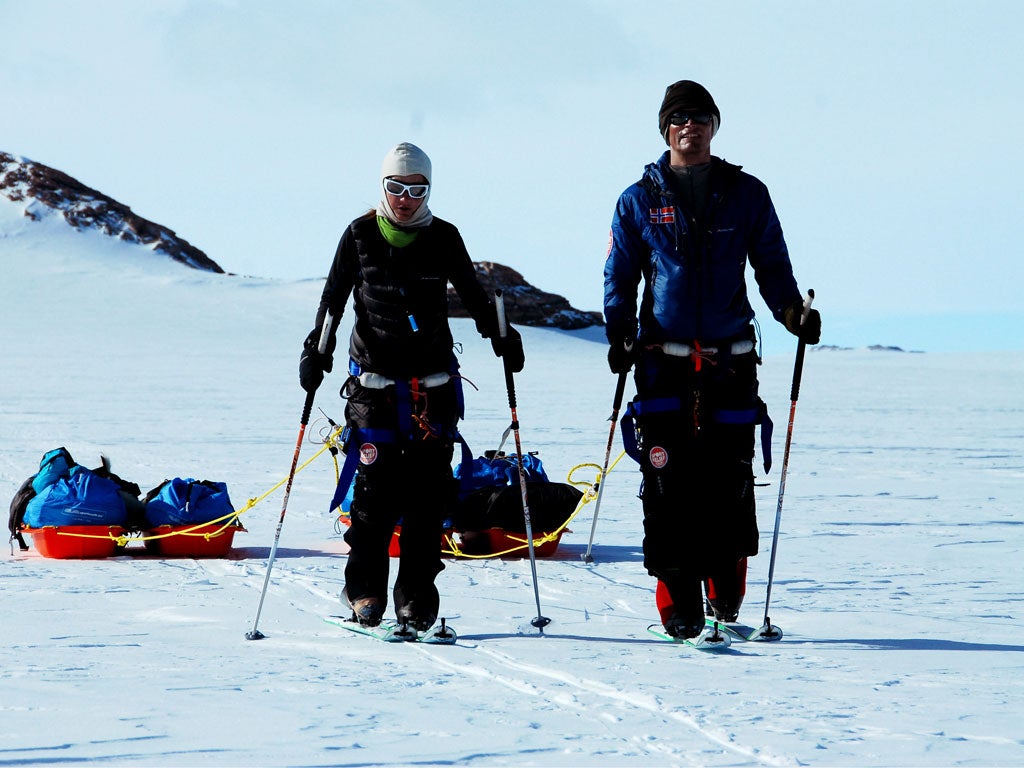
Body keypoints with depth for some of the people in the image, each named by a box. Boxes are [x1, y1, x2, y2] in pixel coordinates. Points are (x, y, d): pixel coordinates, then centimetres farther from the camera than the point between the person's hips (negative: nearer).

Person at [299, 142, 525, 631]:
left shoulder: (444, 238, 6)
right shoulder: (360, 236, 3)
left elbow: (473, 293, 16)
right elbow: (334, 297, 6)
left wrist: (501, 337, 6)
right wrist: (317, 350, -4)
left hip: (433, 380, 2)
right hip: (375, 377, -1)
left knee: (428, 489, -3)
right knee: (377, 485, -9)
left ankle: (417, 600, 1)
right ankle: (365, 592, 3)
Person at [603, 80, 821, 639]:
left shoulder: (746, 195, 9)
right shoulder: (640, 200, 9)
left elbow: (771, 264, 11)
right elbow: (619, 277, 11)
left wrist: (793, 312, -8)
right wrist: (619, 336, -4)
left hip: (730, 359, 1)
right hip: (663, 361, 0)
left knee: (730, 482, -1)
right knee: (668, 482, -7)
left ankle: (725, 601, 7)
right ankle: (678, 606, -5)